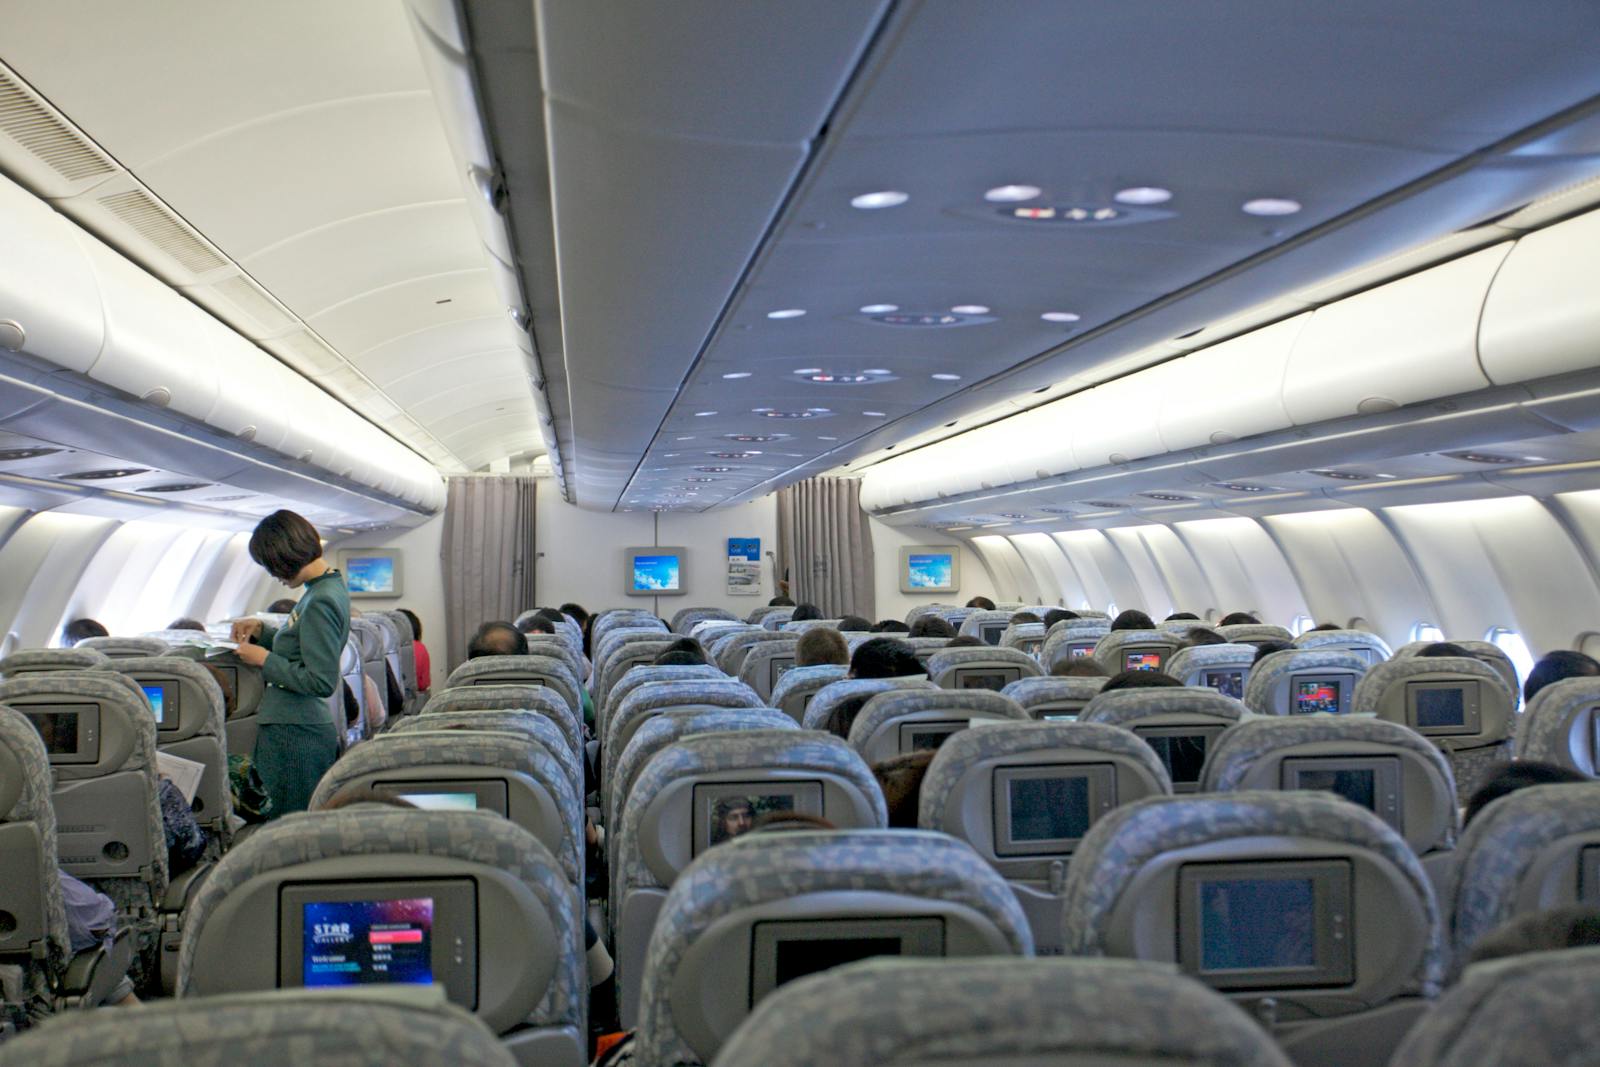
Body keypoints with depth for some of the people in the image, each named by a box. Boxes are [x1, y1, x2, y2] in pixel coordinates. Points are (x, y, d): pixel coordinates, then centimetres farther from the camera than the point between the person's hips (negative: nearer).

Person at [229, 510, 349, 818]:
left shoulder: (320, 602, -19)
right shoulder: (330, 586, 10)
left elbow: (321, 682, -22)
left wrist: (265, 660, -12)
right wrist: (262, 630, 13)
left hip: (295, 737, -10)